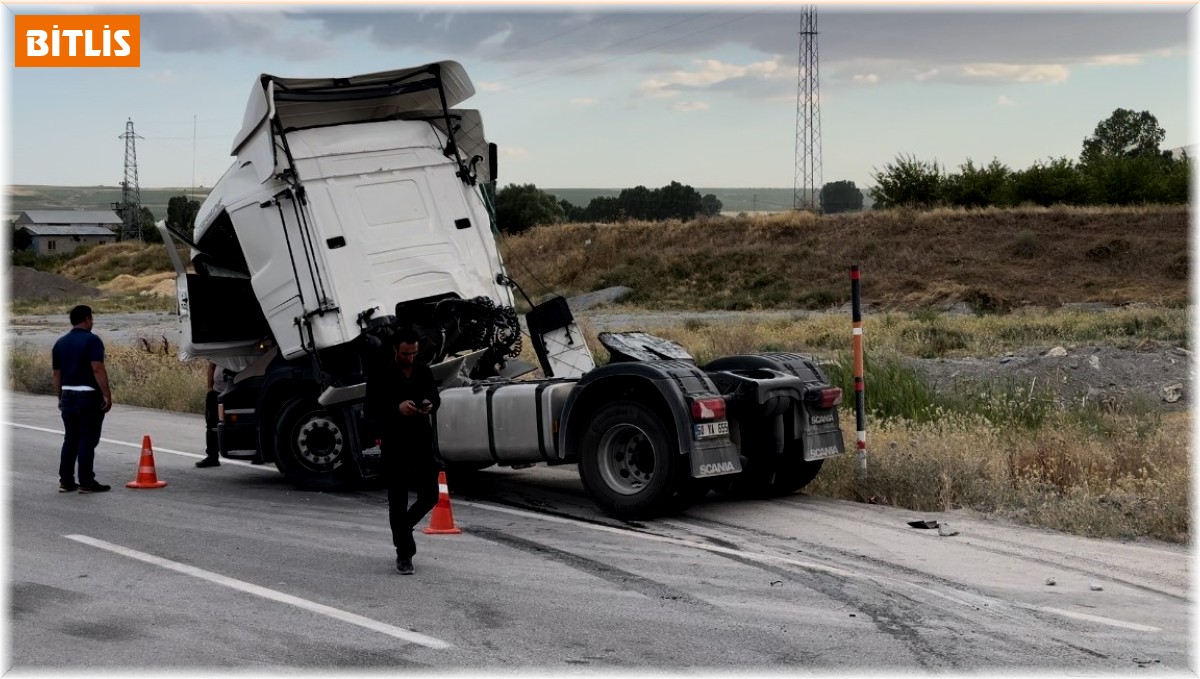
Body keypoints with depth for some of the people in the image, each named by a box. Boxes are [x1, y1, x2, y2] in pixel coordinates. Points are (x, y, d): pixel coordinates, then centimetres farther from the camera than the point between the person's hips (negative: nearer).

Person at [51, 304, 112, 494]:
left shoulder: (60, 343, 11)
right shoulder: (91, 340, -10)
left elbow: (57, 373, 14)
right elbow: (98, 369, -19)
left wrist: (60, 398, 22)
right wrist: (107, 395, -17)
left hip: (68, 396, 7)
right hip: (89, 396, -7)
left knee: (70, 439, 12)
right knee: (87, 440, -4)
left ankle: (66, 481, 12)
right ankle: (86, 482, -3)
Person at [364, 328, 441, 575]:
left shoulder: (423, 371, 6)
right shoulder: (380, 375, -7)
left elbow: (436, 397, 18)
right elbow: (371, 410, -9)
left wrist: (430, 404, -6)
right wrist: (397, 408, -25)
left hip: (422, 441, 4)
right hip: (394, 445, -4)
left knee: (430, 495, 4)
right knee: (398, 500, 1)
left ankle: (404, 528, 33)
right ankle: (403, 553, 9)